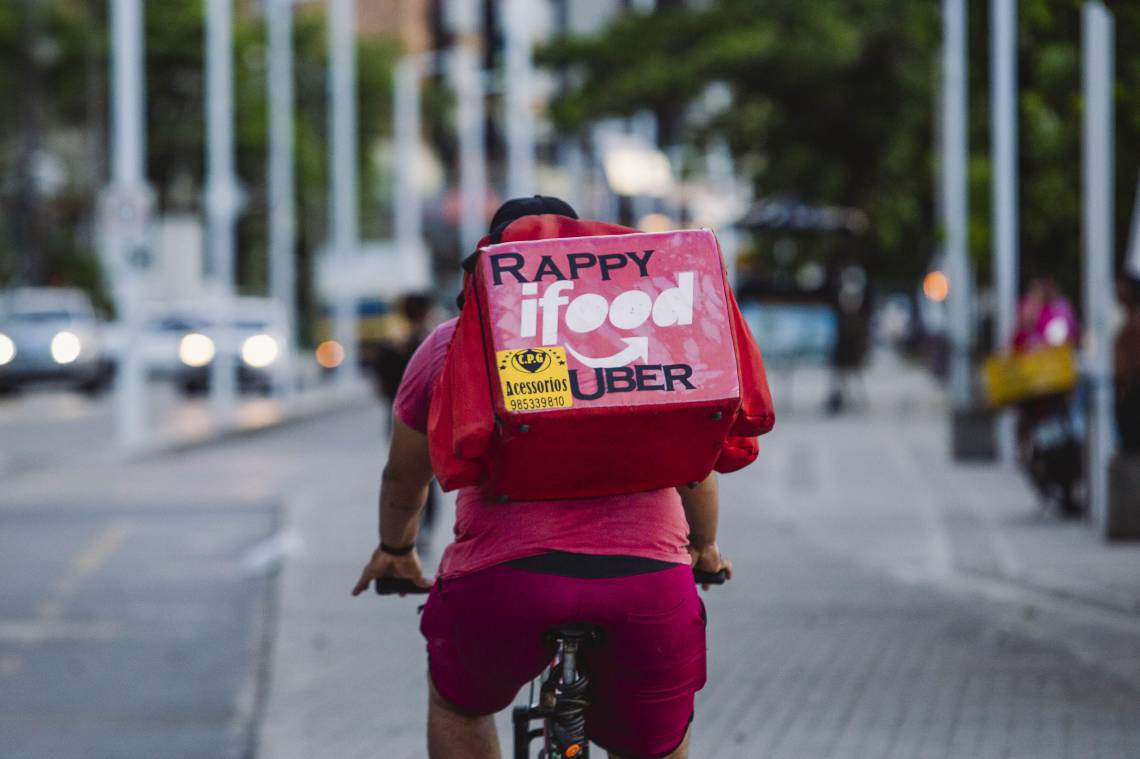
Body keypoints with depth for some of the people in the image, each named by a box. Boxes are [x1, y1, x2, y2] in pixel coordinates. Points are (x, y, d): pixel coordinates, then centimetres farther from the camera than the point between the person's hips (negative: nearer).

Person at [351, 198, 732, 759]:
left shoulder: (454, 342, 17)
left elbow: (404, 475, 30)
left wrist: (395, 549, 50)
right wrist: (704, 546, 52)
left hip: (507, 575, -1)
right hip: (649, 579, 1)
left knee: (456, 704, 29)